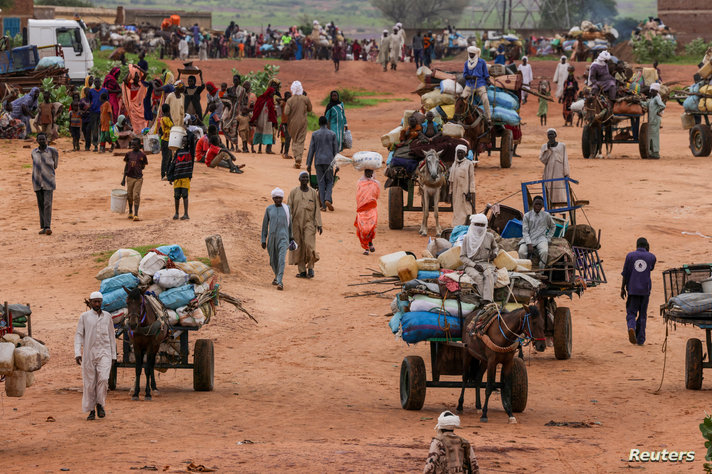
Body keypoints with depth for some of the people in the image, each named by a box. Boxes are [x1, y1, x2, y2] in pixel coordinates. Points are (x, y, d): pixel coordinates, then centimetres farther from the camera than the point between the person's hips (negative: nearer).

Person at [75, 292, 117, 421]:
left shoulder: (107, 317, 9)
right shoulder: (84, 317, 3)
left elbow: (111, 336, 15)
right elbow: (78, 335, 0)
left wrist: (113, 355, 13)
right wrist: (77, 353, -11)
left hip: (104, 353, 1)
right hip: (89, 354, -1)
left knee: (103, 379, -18)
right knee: (89, 383, 1)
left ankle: (100, 404, -2)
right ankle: (91, 410, 10)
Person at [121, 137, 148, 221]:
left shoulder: (142, 155, -2)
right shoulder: (129, 154, 6)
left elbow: (143, 166, 7)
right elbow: (126, 166, 10)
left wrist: (138, 168, -9)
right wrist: (124, 178, 9)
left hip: (138, 178, -3)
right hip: (129, 177, 3)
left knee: (136, 196, -10)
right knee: (130, 196, 12)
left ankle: (136, 215, -13)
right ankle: (130, 212, 30)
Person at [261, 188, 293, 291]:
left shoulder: (286, 209, 2)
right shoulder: (269, 209, 3)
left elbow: (289, 223, 11)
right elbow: (265, 224, 6)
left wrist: (291, 239, 15)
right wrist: (263, 240, 3)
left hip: (283, 237, -2)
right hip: (272, 237, 2)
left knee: (281, 259, -17)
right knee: (273, 260, 12)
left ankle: (280, 282, -21)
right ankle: (277, 276, 41)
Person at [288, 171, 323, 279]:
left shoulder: (313, 193, 4)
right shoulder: (294, 192, 2)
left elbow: (317, 209, 4)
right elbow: (289, 208, 1)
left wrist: (319, 224, -3)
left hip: (309, 223, -1)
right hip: (296, 223, 1)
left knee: (309, 244, -16)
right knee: (298, 247, 1)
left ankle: (310, 267, 2)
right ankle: (302, 271, 6)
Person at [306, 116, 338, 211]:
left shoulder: (315, 134, 1)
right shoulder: (332, 134, 2)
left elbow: (311, 150, 1)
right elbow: (336, 150, 3)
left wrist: (309, 164, 5)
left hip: (318, 161, 0)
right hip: (329, 160, 0)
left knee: (321, 183, 4)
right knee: (329, 181, 9)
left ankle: (323, 205, 1)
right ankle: (328, 199, -14)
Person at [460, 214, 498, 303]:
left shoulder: (489, 237, 9)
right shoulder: (467, 238, 3)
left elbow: (495, 247, 30)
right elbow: (462, 256, 2)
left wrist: (494, 253, 5)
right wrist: (474, 265, -11)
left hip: (486, 263, 1)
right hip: (471, 264, -1)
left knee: (489, 274, -34)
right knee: (478, 277, -35)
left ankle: (487, 300, -47)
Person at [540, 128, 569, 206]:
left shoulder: (562, 146, 4)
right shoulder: (544, 147, 5)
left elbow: (565, 160, 3)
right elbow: (542, 159, -5)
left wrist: (566, 174, -3)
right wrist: (548, 148, -13)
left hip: (559, 173, -1)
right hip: (549, 173, 1)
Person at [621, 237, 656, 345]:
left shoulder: (630, 256, 0)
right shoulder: (651, 257, 2)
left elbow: (625, 274, -1)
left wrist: (623, 288, 7)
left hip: (632, 289, -1)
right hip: (645, 289, 1)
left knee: (631, 312, 4)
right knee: (642, 315, 10)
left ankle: (631, 327, -27)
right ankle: (640, 339, 12)